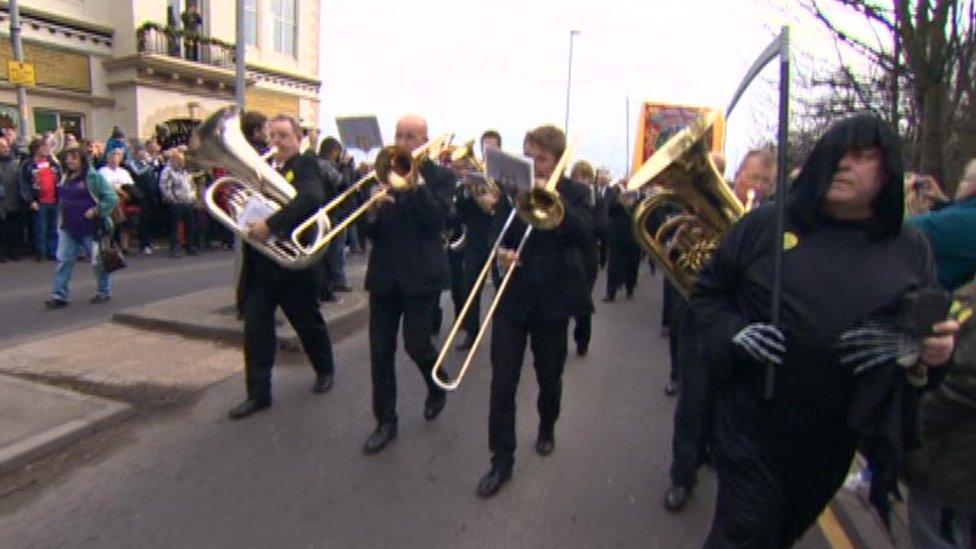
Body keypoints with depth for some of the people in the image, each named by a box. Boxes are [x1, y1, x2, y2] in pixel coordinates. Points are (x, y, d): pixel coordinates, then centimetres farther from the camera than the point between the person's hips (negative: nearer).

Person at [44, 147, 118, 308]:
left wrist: (96, 211, -21)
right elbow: (61, 198, 23)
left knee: (98, 260, 6)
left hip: (91, 228, -6)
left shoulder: (93, 177, -11)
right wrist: (61, 221, 13)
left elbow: (112, 198, -15)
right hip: (69, 228, 7)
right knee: (63, 260, 3)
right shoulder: (66, 178, 11)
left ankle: (104, 291, 22)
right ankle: (59, 295, 7)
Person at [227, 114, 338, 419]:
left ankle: (325, 369, 37)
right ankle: (258, 394, 15)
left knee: (309, 324, 13)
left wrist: (270, 224, -34)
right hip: (259, 264, 5)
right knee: (255, 330, 4)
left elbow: (312, 199, -29)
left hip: (293, 262, -5)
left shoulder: (305, 166, -8)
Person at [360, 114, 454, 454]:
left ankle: (437, 387, 29)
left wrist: (417, 180, -16)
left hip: (421, 274, -3)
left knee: (416, 344, -4)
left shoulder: (440, 176, 0)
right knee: (380, 351, 4)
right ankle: (385, 422, 18)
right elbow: (369, 231, 6)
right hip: (384, 274, 4)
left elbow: (438, 220, -15)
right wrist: (372, 210, -16)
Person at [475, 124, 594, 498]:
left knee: (549, 378, 16)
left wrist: (554, 198, -24)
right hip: (513, 297, 1)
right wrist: (501, 253, -23)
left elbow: (585, 236, -16)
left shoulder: (573, 193, 0)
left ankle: (547, 428, 44)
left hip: (553, 299, 0)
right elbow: (499, 235, -1)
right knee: (502, 383, -2)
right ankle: (501, 460, 11)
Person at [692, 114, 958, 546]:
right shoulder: (765, 225, -4)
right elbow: (708, 291, 0)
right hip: (753, 424, -3)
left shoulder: (911, 249, 3)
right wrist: (733, 333, -18)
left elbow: (931, 331, 9)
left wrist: (933, 350, -14)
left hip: (835, 438, 3)